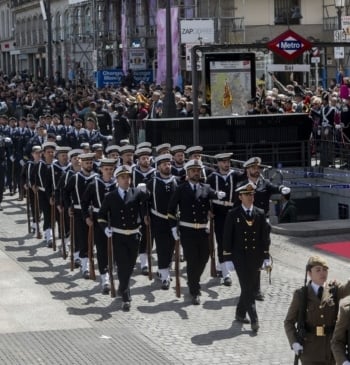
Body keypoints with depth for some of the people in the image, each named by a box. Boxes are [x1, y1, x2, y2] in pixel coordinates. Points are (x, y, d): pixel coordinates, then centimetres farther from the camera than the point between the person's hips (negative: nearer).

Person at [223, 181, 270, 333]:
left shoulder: (260, 214, 6)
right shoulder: (233, 214, -4)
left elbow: (265, 236, 8)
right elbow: (227, 238, -3)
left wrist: (266, 257, 5)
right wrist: (228, 258, -7)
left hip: (255, 257, 4)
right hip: (240, 257, -4)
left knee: (250, 287, 9)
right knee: (247, 288, -8)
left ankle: (240, 313, 27)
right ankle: (254, 320, -8)